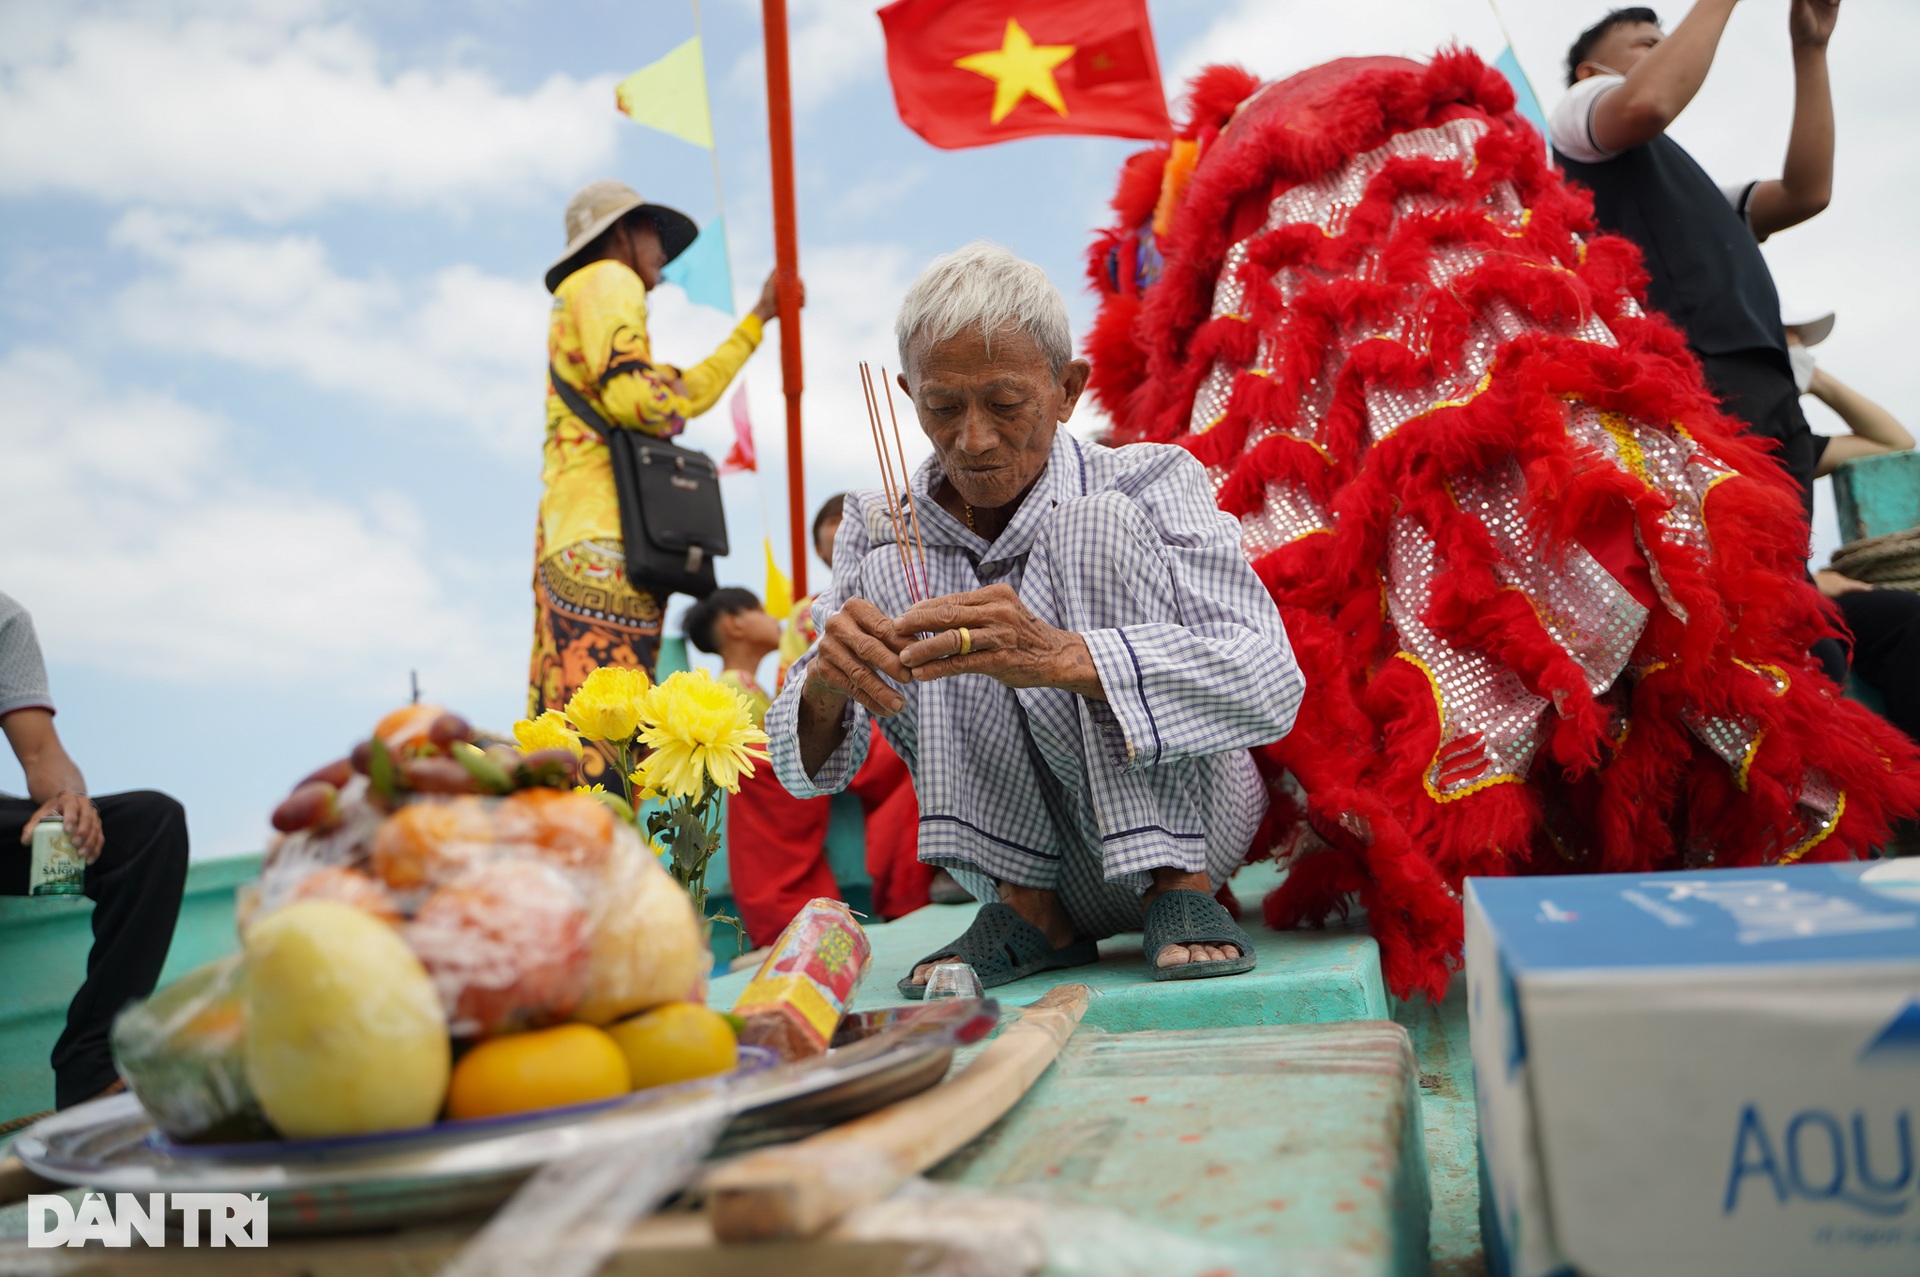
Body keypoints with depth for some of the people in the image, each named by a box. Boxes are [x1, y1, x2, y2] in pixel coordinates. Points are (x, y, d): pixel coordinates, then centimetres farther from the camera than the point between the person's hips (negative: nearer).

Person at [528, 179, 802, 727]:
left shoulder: (579, 300, 34)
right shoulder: (608, 280, 3)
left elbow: (690, 392, 37)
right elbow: (630, 393, -15)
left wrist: (759, 317, 41)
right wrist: (670, 412, 8)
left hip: (572, 531, 10)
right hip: (602, 535, -10)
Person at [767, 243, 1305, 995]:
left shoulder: (1147, 483, -9)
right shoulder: (881, 531, 0)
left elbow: (1271, 683, -25)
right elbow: (805, 769, -5)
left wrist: (1061, 657, -41)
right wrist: (826, 684, -30)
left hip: (1185, 825, -2)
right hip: (1025, 858, 3)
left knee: (1099, 525, -21)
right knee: (893, 571, -15)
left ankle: (1180, 895, -20)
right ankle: (1029, 911, -13)